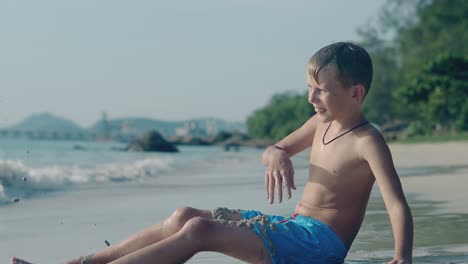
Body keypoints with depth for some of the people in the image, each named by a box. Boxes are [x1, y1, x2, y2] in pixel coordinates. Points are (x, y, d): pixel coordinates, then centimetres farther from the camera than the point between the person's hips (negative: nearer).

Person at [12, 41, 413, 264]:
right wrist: (276, 155, -3)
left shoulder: (367, 142, -13)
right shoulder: (321, 123, 12)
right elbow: (274, 149, 24)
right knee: (185, 216, -2)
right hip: (294, 226, 9)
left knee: (198, 230, -22)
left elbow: (398, 203, -22)